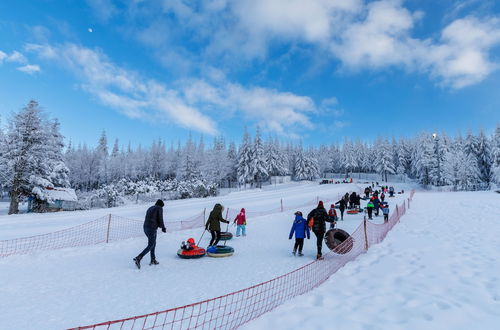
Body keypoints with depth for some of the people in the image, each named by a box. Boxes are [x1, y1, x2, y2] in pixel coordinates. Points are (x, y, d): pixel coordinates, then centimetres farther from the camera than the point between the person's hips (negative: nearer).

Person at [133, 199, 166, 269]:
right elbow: (160, 219, -8)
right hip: (152, 229, -8)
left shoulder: (150, 208, 20)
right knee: (150, 245, -2)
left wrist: (160, 226, 22)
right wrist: (163, 228, 7)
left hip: (145, 227, 8)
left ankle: (153, 260, 19)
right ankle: (138, 258, -13)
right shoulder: (159, 208, -3)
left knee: (153, 243, 18)